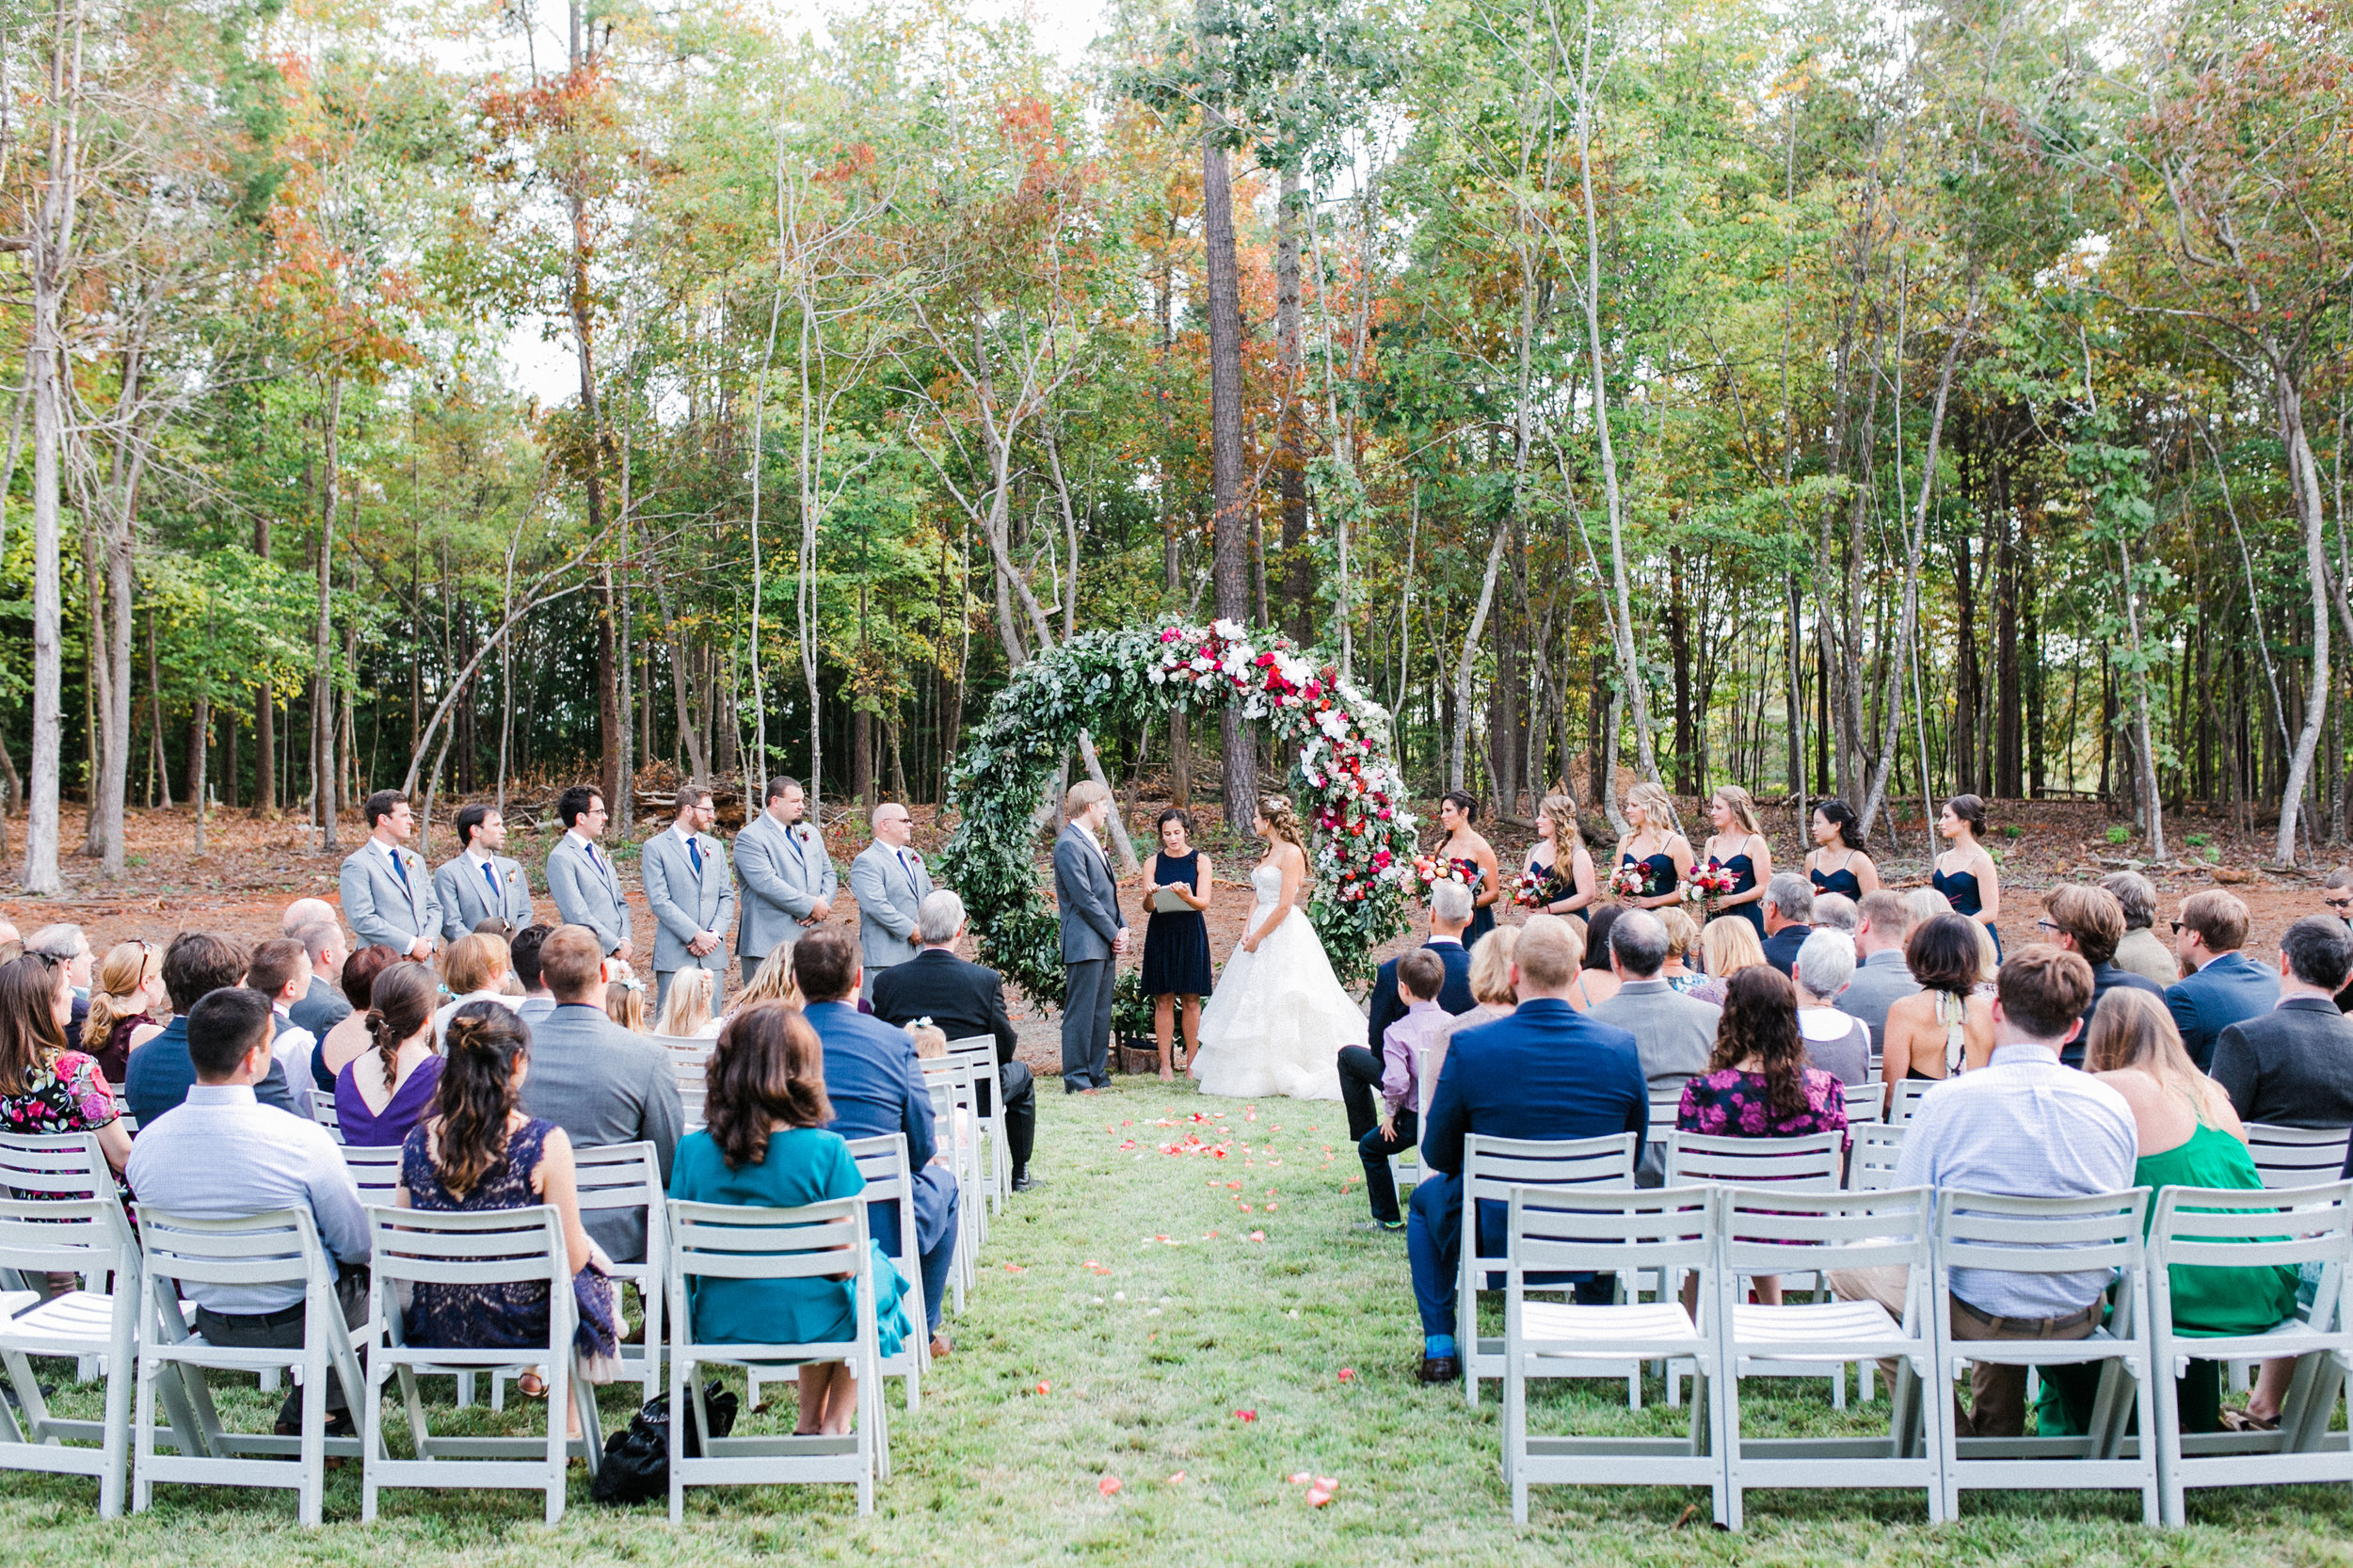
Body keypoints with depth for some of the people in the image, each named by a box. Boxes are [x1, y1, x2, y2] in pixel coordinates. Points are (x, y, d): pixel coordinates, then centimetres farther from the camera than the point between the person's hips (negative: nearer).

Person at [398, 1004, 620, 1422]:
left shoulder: (416, 1142, -9)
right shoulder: (545, 1143, -21)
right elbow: (570, 1257, -16)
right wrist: (585, 1248, 7)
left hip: (436, 1329, 4)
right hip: (520, 1326, -4)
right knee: (592, 1264, 29)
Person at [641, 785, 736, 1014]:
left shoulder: (715, 847, 17)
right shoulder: (655, 847, -1)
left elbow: (727, 897, 12)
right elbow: (659, 901, -9)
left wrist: (715, 934, -5)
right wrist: (696, 935, -15)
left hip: (713, 955, 5)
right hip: (675, 954, -5)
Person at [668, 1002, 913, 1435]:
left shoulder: (692, 1150, -9)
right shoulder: (826, 1151, -18)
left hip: (719, 1327, 4)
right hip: (805, 1324, -4)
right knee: (877, 1270, 28)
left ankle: (809, 1423, 37)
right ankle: (835, 1424, 29)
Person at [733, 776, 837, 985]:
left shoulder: (810, 832, 19)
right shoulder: (750, 837, -6)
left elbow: (828, 874, 19)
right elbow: (766, 883, -17)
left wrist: (823, 903, -3)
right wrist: (810, 906, -16)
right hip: (770, 944, -7)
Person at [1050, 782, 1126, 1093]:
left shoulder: (1092, 842, 19)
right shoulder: (1069, 844, -12)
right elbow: (1084, 898, -17)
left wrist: (1122, 927, 7)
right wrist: (1113, 933, -12)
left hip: (1105, 944, 9)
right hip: (1085, 944, -9)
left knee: (1101, 1014, 11)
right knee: (1080, 1014, -5)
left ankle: (1098, 1075, 17)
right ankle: (1077, 1080, -1)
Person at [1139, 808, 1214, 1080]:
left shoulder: (1200, 861, 2)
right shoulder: (1153, 863, 5)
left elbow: (1204, 902, -5)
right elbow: (1148, 907, 0)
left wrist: (1186, 896, -26)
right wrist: (1149, 896, -23)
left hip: (1191, 933, -1)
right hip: (1160, 933, 1)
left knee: (1191, 1000, 0)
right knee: (1163, 1000, 0)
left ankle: (1192, 1065, 6)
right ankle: (1165, 1065, 3)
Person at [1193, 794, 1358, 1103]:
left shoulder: (1291, 854, -13)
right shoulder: (1270, 852, 15)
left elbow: (1285, 905, -18)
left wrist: (1258, 937, -13)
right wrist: (1246, 929, 0)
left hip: (1284, 934, -9)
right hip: (1261, 932, 9)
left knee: (1279, 1004, -6)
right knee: (1253, 1003, 9)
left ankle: (1290, 1076, 1)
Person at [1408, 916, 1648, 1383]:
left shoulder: (1469, 1047, -17)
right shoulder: (1621, 1046, -10)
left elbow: (1438, 1156, -4)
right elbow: (1634, 1154, 4)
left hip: (1495, 1238, -2)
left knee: (1427, 1196, 31)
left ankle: (1440, 1346, 28)